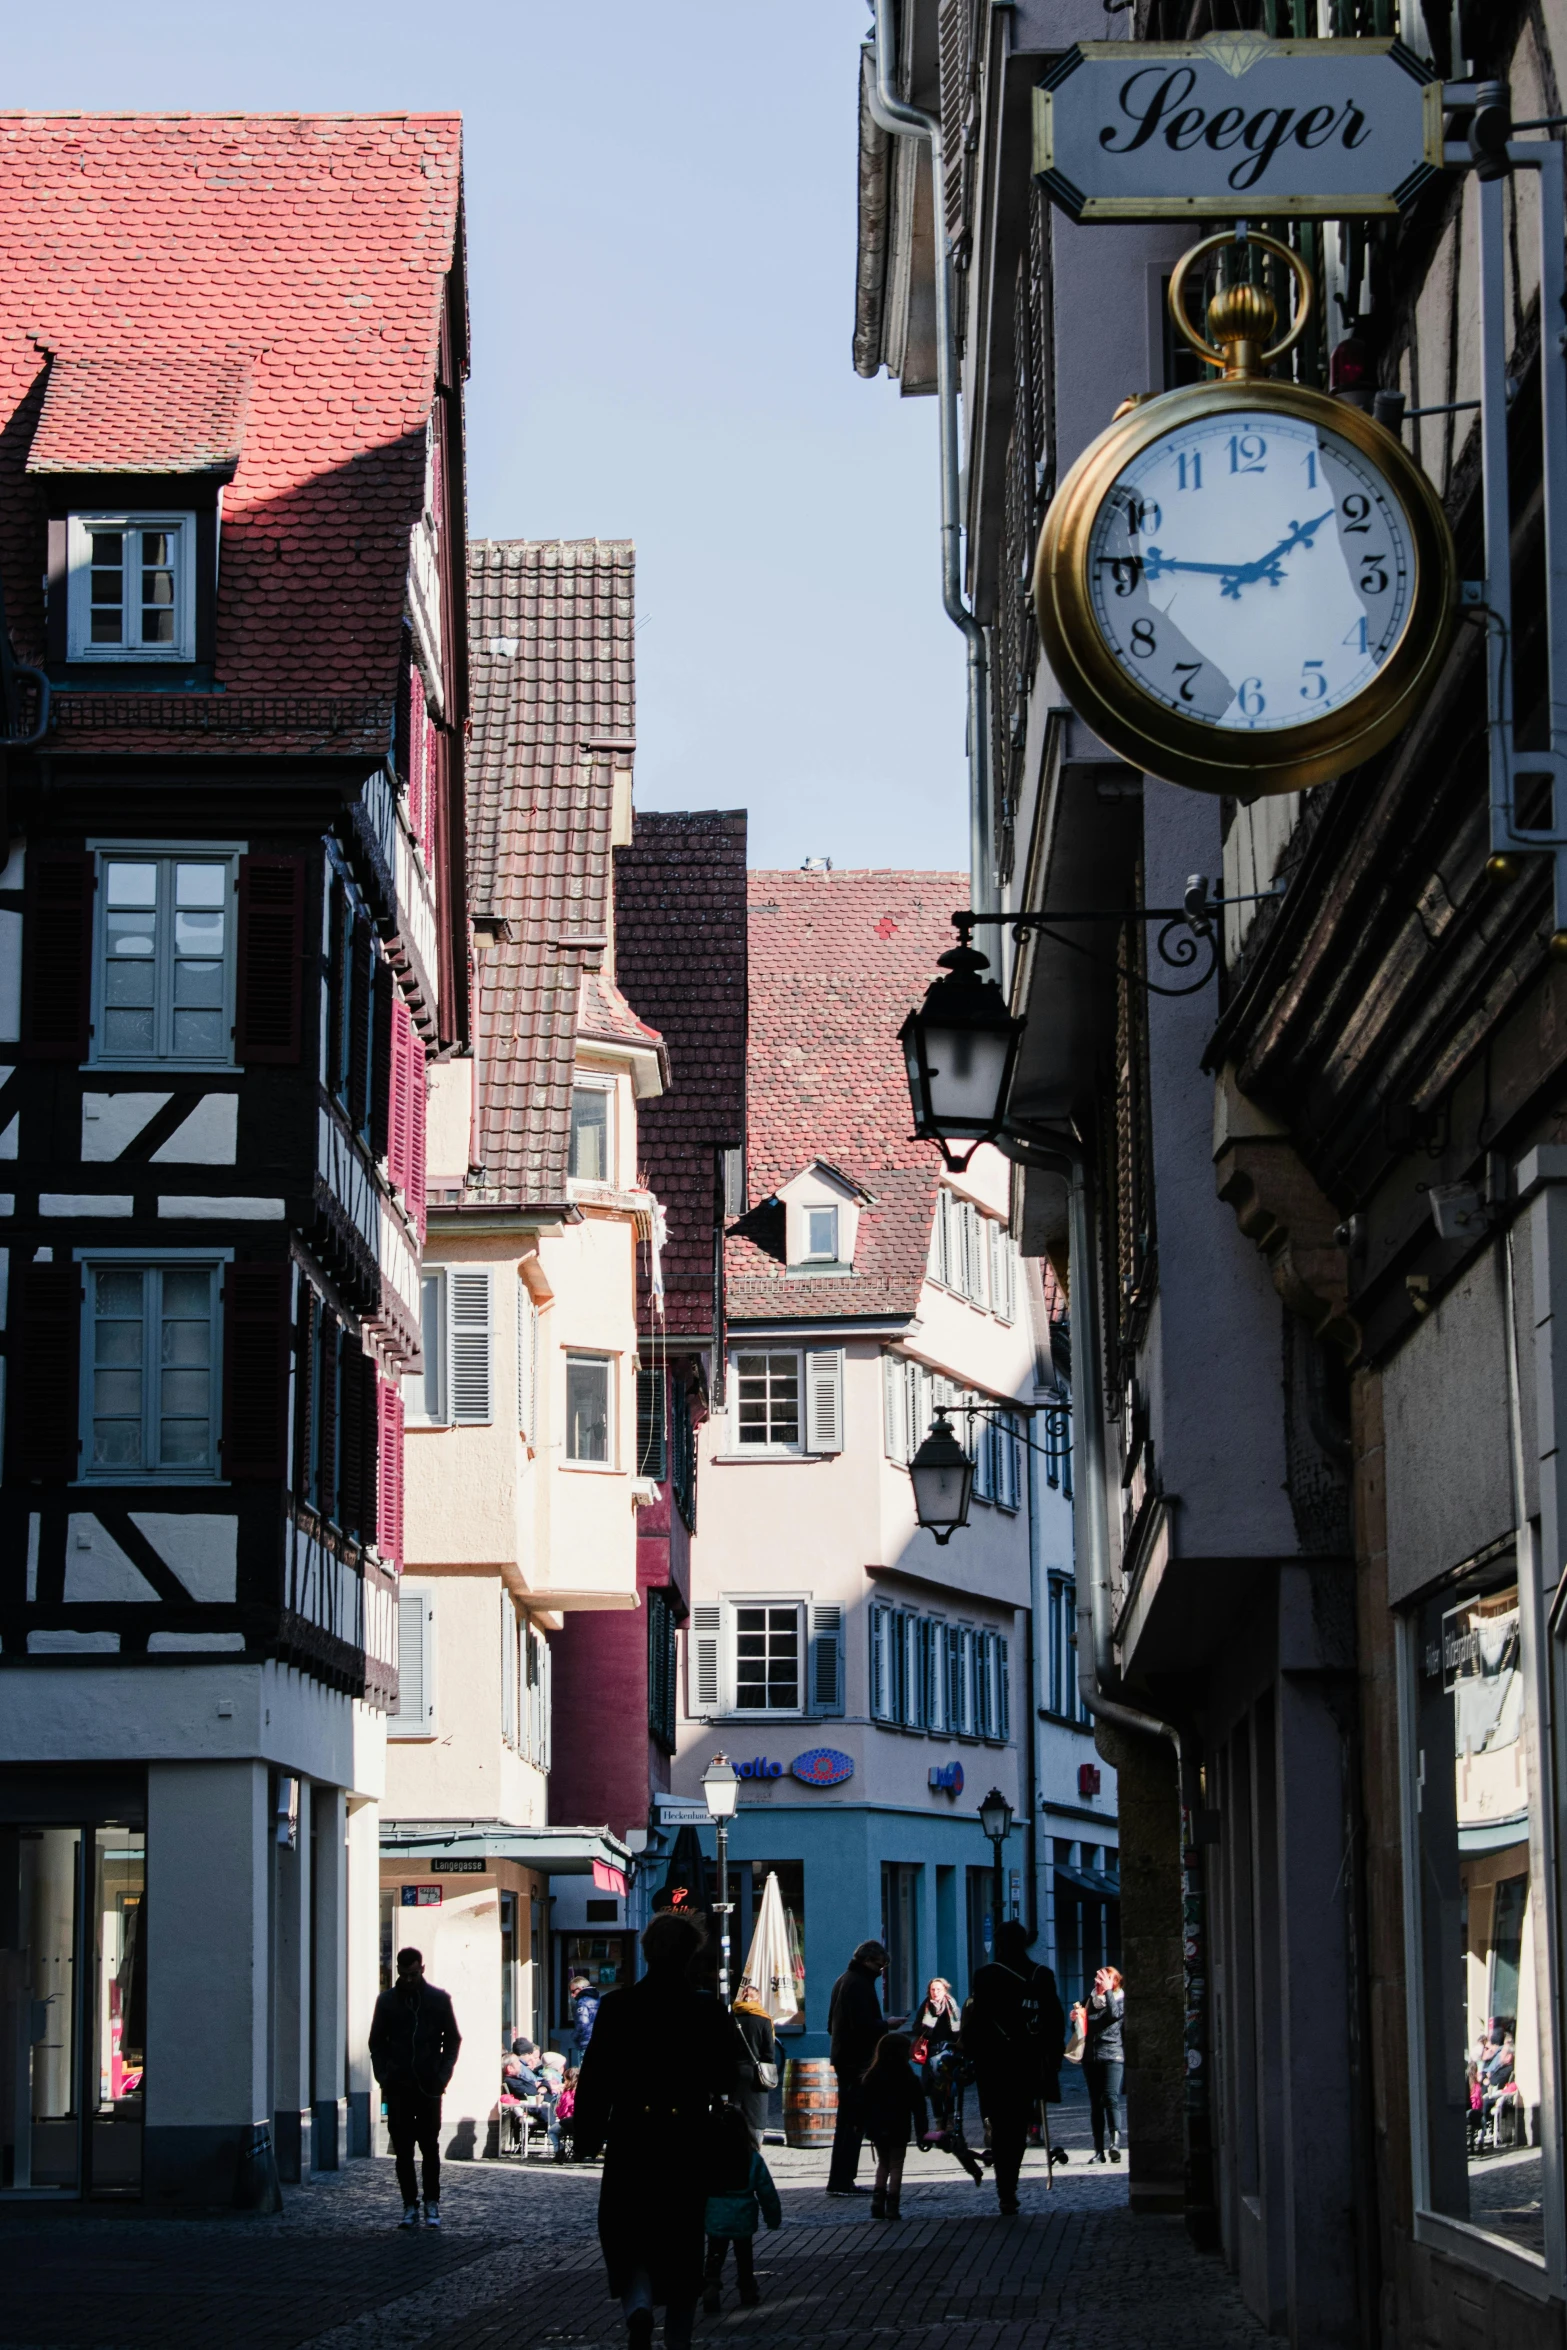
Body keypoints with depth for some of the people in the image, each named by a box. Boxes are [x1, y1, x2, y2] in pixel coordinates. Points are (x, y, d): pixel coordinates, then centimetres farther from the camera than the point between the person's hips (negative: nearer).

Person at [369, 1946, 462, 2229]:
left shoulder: (438, 1999, 3)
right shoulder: (387, 2001, 5)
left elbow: (453, 2040, 6)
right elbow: (377, 2043, 9)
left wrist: (443, 2074, -5)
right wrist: (383, 2076, -3)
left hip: (429, 2085, -1)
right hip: (398, 2087, 1)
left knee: (430, 2146, 1)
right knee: (402, 2148, 0)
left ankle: (432, 2204, 9)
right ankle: (410, 2205, 5)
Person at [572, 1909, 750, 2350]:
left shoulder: (617, 2006, -6)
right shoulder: (709, 2010, -5)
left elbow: (593, 2077, -6)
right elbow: (729, 2078, -4)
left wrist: (586, 2136, 2)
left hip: (630, 2139, -1)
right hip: (688, 2142, 1)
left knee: (626, 2235, 9)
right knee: (683, 2240, 13)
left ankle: (638, 2305, -17)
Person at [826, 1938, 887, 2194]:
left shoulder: (843, 1981, 18)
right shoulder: (859, 1984, -15)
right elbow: (863, 2025, -23)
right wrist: (887, 2025, -9)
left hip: (843, 2058, 10)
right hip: (858, 2062, -10)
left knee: (846, 2121, 15)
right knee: (854, 2121, -8)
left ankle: (839, 2180, 17)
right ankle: (842, 2180, -10)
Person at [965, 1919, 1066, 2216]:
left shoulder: (987, 1976, -8)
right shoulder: (1042, 1976, 4)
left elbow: (975, 2021, -10)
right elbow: (1056, 2022, 6)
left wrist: (971, 2057, -2)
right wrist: (1053, 2058, 13)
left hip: (996, 2066, -3)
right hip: (1030, 2066, 3)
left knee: (1000, 2127, 1)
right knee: (1018, 2126, 13)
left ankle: (1006, 2191, -8)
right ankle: (1009, 2188, 13)